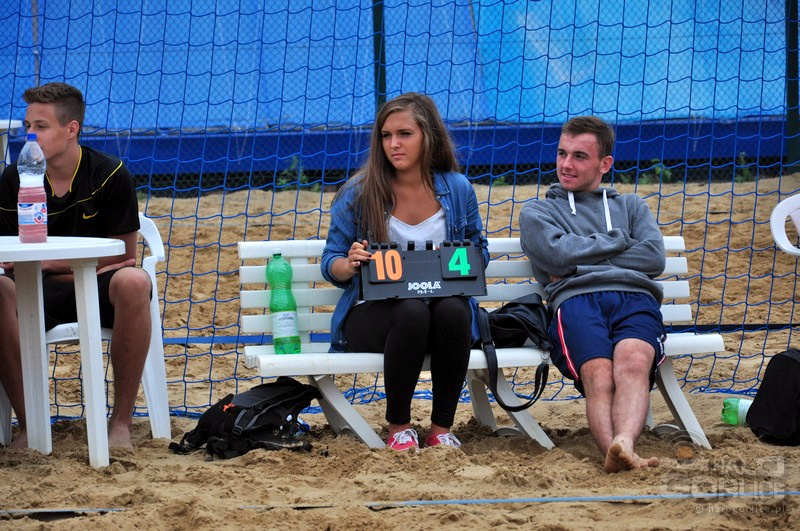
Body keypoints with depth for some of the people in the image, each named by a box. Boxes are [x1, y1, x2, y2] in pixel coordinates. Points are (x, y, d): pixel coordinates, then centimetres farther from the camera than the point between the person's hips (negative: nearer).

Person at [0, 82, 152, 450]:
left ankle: (121, 421, -26)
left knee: (133, 282, -37)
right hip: (43, 294, 2)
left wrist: (49, 262, -11)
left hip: (99, 293, -2)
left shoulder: (110, 175, -4)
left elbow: (122, 257, -3)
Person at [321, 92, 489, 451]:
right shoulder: (358, 195, -1)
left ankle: (442, 428, -20)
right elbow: (331, 264, 4)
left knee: (452, 310, -35)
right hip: (372, 312, -2)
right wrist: (349, 264, -21)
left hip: (444, 305, 2)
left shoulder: (457, 189, 5)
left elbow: (479, 250, 17)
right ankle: (398, 427, -19)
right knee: (412, 312, -37)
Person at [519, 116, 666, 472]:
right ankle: (616, 454, -60)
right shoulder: (537, 212, 30)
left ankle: (623, 443, -62)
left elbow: (654, 258, 14)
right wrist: (618, 241, 15)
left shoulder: (631, 206, 34)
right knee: (599, 375, -36)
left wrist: (580, 262, 8)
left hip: (636, 298, 1)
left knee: (633, 362, -37)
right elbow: (556, 253, 6)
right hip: (576, 299, -1)